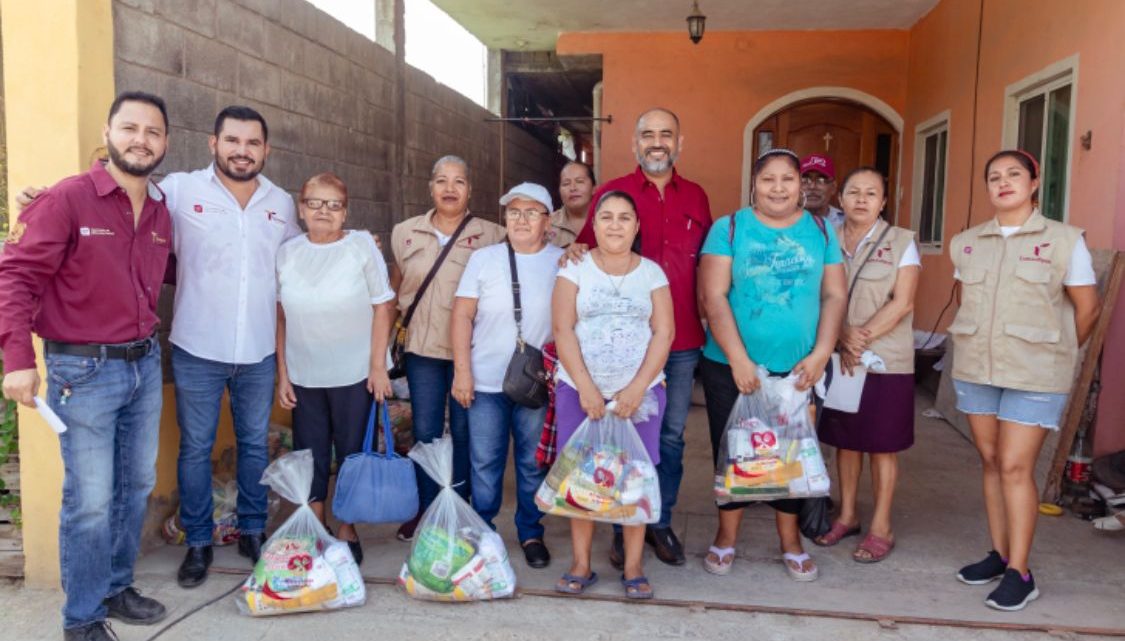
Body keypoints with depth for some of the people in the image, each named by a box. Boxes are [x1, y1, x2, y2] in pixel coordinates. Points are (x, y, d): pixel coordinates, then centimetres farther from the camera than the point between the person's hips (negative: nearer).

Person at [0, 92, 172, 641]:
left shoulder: (161, 213, 6)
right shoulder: (67, 199, -13)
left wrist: (148, 342, 5)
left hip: (145, 364, 7)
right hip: (83, 371, -6)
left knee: (136, 486, 16)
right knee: (91, 499, 1)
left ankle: (116, 588, 35)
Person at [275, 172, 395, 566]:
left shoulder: (362, 245, -6)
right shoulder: (287, 253, 2)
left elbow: (382, 307, -6)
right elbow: (281, 317, 5)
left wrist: (378, 366, -9)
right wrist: (282, 374, 4)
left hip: (354, 375, -2)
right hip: (304, 378, 3)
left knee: (353, 456, 7)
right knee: (309, 458, 10)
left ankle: (347, 532, 25)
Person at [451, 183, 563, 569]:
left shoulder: (562, 263, 1)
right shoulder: (484, 259, 3)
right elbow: (462, 315, 1)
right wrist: (462, 370, -4)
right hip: (485, 381, 1)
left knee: (534, 463, 9)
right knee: (484, 462, 8)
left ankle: (531, 533, 25)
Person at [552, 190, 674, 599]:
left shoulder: (651, 272, 6)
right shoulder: (575, 269, 4)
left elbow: (664, 333, -1)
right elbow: (562, 330, -4)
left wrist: (637, 389, -12)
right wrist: (585, 387, -13)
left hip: (640, 391, 1)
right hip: (580, 390, 0)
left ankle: (633, 568, 12)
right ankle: (581, 565, 15)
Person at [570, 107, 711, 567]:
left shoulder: (696, 197, 10)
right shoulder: (611, 194, 1)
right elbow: (591, 252, 5)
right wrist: (576, 250, -18)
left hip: (682, 340, 3)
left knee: (671, 434, 11)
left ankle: (660, 522, 26)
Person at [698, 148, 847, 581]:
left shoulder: (820, 231, 7)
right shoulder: (729, 228, -2)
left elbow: (835, 295, 5)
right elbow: (714, 296, -9)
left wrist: (821, 353, -8)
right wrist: (738, 358, -15)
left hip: (798, 369, 2)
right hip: (731, 367, -2)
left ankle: (790, 541, 27)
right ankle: (726, 538, 25)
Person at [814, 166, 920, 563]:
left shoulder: (901, 242, -1)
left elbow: (902, 303, -9)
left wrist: (864, 336, -18)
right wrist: (844, 340, -15)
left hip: (887, 362, -3)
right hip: (839, 360, 3)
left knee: (882, 446, 4)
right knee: (845, 441, 12)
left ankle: (881, 529, 15)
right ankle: (846, 516, 26)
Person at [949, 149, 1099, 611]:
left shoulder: (1064, 239, -5)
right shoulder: (966, 243, 7)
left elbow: (1087, 309, 1)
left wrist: (1055, 353, 8)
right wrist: (981, 342, 13)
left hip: (1035, 374, -4)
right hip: (975, 368, 4)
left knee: (1016, 466, -7)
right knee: (990, 461, 10)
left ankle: (1019, 573, 3)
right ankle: (999, 554, 22)